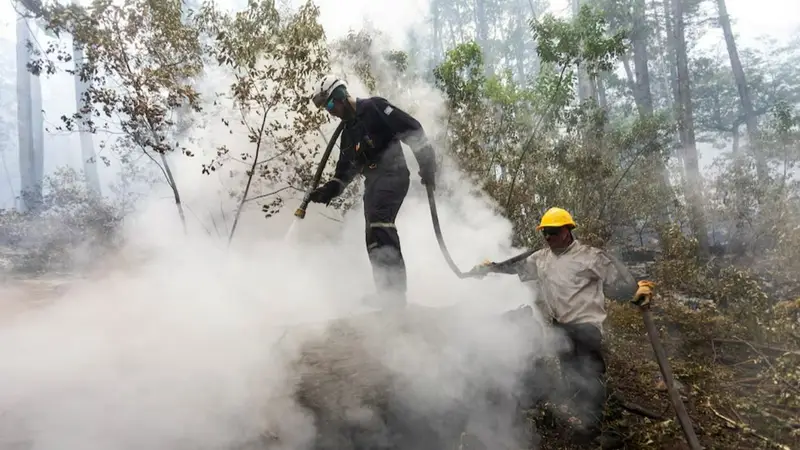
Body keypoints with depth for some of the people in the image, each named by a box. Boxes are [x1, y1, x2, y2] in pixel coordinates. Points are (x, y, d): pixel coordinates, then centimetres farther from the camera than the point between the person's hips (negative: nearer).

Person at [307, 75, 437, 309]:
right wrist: (329, 190, 8)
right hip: (373, 182, 9)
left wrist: (427, 164, -17)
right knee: (374, 236, 3)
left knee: (379, 221, -26)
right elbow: (344, 171, 25)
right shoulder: (347, 132, 20)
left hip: (392, 173, -9)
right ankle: (388, 290, 6)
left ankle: (393, 288, -30)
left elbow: (412, 129, -12)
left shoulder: (373, 107, -6)